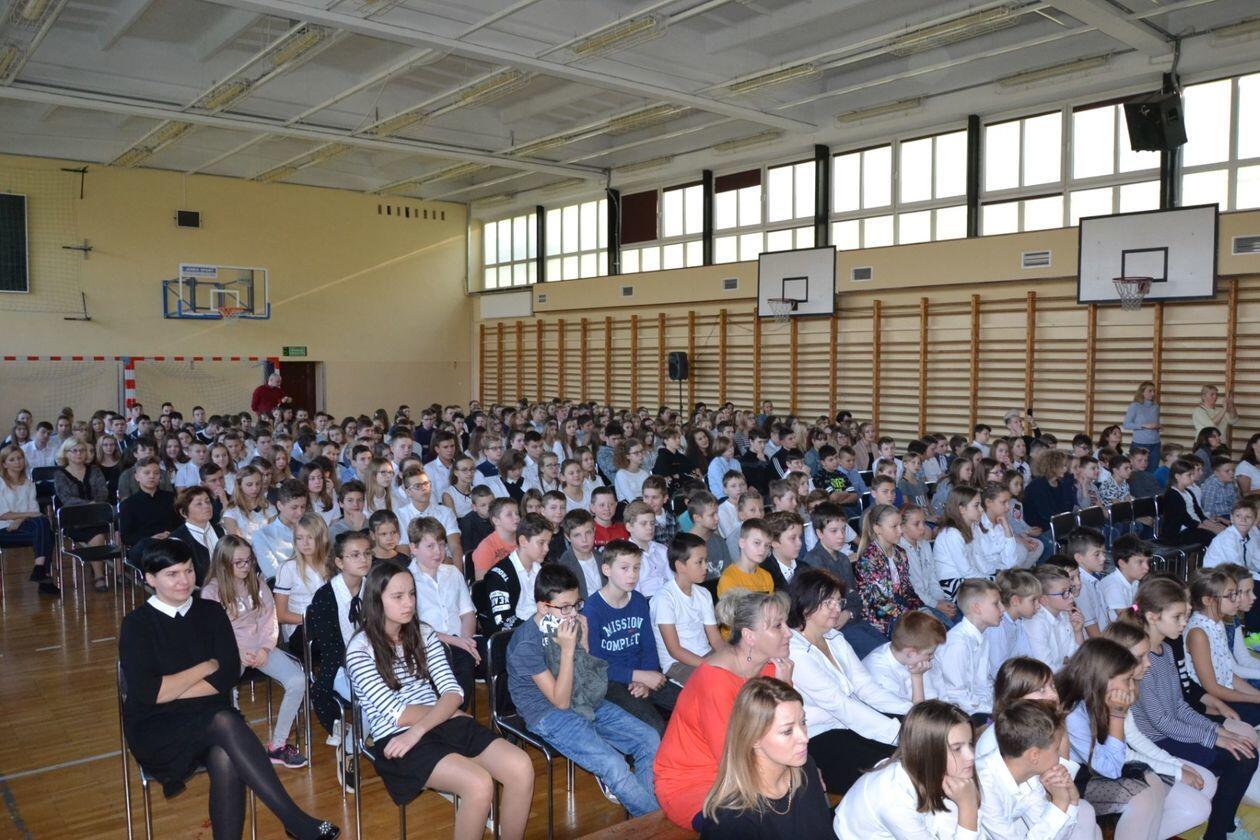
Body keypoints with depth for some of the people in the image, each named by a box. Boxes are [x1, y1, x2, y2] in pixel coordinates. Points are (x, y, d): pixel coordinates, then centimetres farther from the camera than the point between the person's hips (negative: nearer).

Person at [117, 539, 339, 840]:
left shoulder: (211, 612, 7)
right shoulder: (137, 624, -2)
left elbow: (229, 674, -2)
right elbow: (146, 693, -13)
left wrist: (171, 689, -9)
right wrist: (206, 668, -7)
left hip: (209, 720, 3)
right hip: (156, 728, -3)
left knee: (226, 760, -33)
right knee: (225, 722, -33)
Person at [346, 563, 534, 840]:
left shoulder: (423, 633, 10)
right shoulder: (360, 648, -5)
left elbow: (453, 692, 0)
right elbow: (397, 714, -11)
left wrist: (419, 729, -16)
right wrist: (446, 711, 0)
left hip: (442, 725, 5)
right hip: (396, 738, -5)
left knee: (521, 767, -18)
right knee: (479, 783, -30)